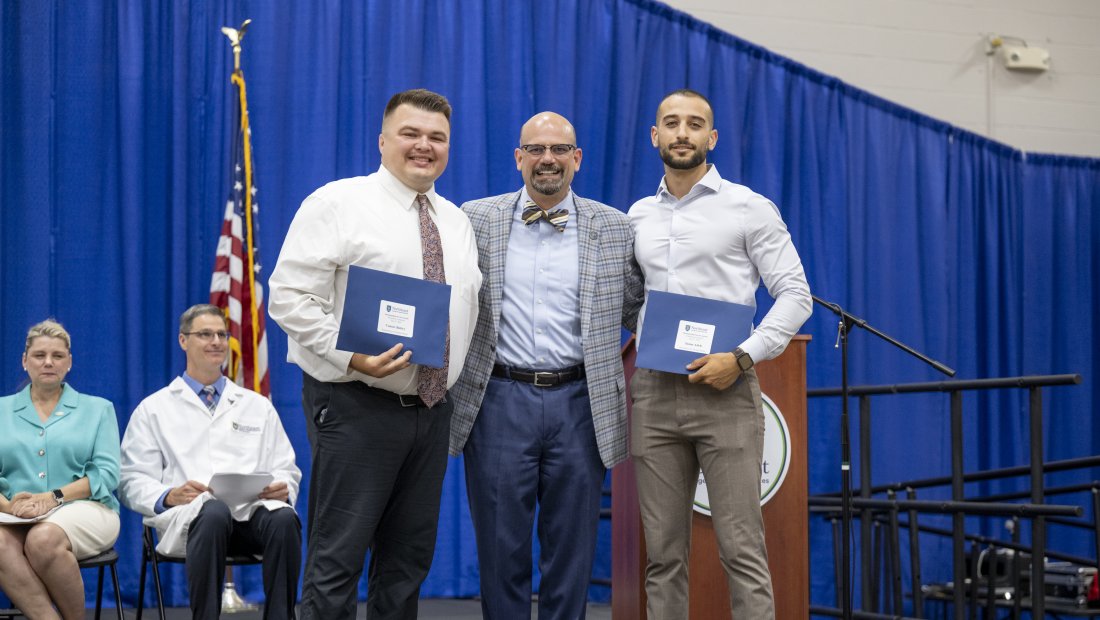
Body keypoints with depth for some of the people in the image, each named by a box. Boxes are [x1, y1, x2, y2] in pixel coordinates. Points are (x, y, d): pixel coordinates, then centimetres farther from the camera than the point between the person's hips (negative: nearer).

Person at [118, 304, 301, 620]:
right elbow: (133, 482, 10)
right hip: (187, 514, -2)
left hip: (253, 511, 2)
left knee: (284, 518, -35)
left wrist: (282, 489, -5)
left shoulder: (258, 406, 25)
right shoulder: (153, 409, 17)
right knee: (213, 512, -40)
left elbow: (287, 471, 21)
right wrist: (168, 496, -12)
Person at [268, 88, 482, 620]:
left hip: (432, 408, 7)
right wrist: (353, 358, -22)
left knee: (408, 558, 12)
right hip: (357, 408, -7)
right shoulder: (337, 204, -6)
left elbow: (470, 304, 22)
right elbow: (290, 297, -12)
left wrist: (455, 377, 9)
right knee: (338, 556, -6)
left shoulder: (457, 221, 15)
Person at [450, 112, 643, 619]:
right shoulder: (475, 220, 5)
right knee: (501, 549, 6)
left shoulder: (615, 229, 6)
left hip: (579, 405, 1)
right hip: (499, 400, 0)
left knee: (571, 552, 6)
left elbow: (637, 307, 15)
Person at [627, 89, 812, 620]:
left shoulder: (749, 208, 1)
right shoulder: (637, 216, 15)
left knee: (741, 549, -7)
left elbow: (794, 294, -2)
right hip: (653, 393, 4)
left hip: (724, 392, -4)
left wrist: (742, 358, -14)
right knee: (663, 552, 7)